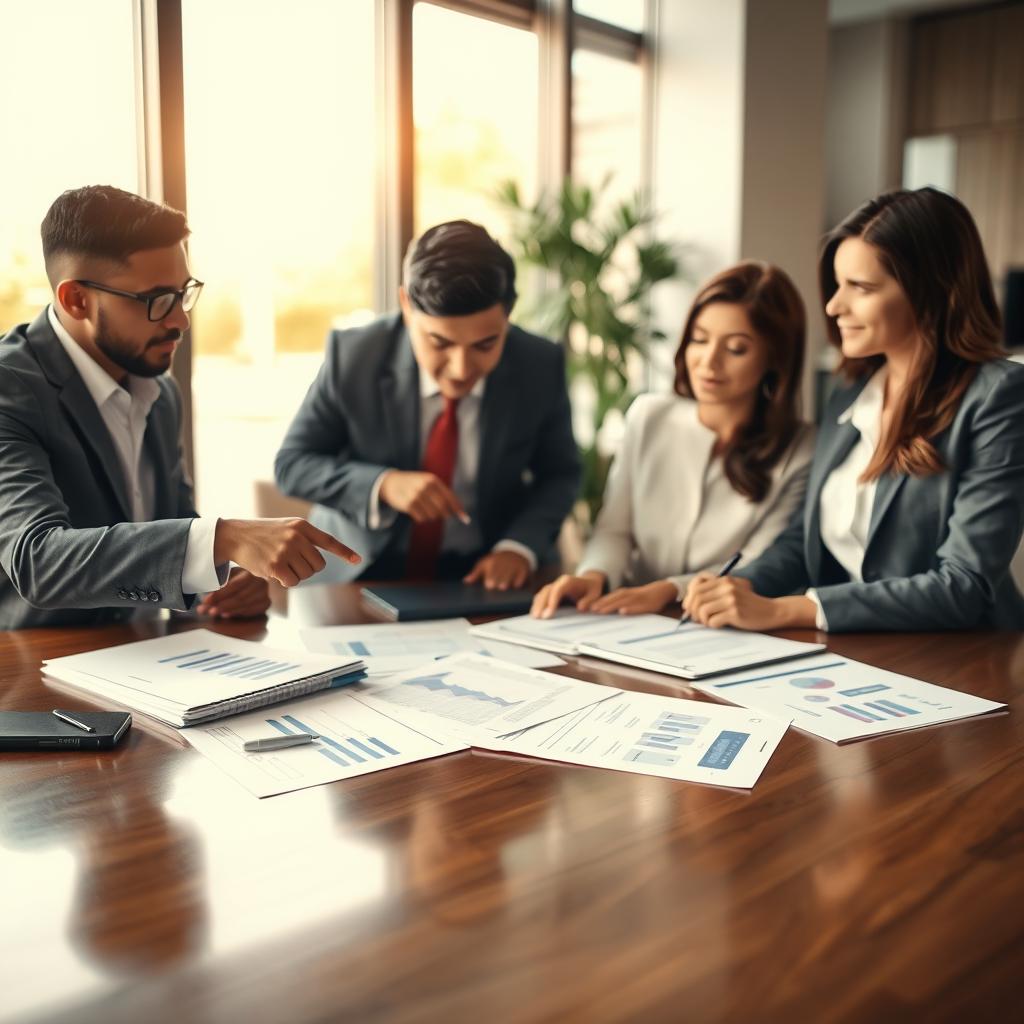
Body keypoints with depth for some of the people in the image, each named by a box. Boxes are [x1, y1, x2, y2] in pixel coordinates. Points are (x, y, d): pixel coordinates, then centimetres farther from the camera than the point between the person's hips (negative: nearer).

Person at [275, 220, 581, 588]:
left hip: (483, 576, 2)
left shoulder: (541, 366, -12)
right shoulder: (352, 354, -15)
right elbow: (291, 464, -6)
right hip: (361, 572, -1)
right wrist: (383, 485, -23)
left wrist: (519, 546, -16)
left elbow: (559, 474, 2)